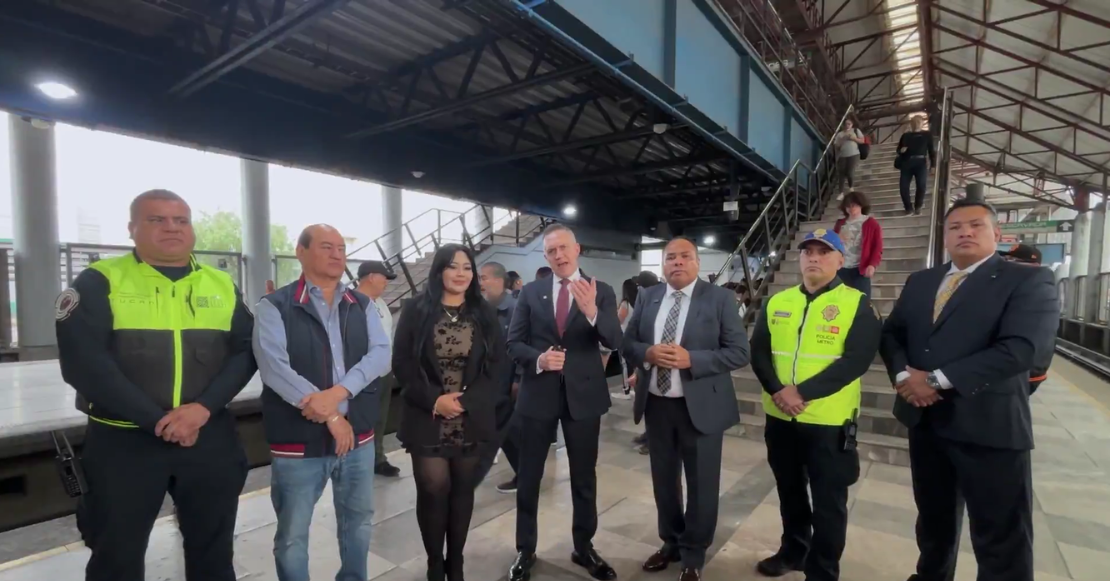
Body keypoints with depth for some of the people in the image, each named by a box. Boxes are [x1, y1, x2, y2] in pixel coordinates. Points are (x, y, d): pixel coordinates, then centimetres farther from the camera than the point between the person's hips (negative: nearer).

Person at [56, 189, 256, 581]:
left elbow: (245, 351, 0)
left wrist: (204, 407, -15)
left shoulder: (221, 285, 5)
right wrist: (156, 420, -16)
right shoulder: (99, 281, -2)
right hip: (122, 440, -2)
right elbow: (83, 362, -11)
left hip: (211, 437, 2)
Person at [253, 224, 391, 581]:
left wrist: (338, 393, -23)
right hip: (298, 442, -3)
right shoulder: (274, 307, -6)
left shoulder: (362, 306, 6)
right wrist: (331, 416, -19)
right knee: (292, 536, 13)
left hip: (358, 436, 4)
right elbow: (273, 367, -17)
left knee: (358, 522, 20)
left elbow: (381, 354, -6)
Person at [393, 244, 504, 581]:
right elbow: (402, 366, -4)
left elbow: (497, 368, -1)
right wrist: (434, 400, -15)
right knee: (433, 489, 1)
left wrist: (465, 401, -13)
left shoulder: (484, 314, 2)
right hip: (428, 421, -1)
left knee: (462, 491, 11)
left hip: (472, 421, 2)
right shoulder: (417, 311, -2)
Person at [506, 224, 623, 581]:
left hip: (583, 394, 0)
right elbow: (514, 342, 0)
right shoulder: (530, 292, 0)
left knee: (584, 477, 15)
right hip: (538, 394, 1)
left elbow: (614, 341, -15)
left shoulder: (601, 291, -3)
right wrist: (538, 359, -20)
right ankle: (525, 551, 33)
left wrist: (592, 311, -33)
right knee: (528, 477, 12)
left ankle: (584, 548, 36)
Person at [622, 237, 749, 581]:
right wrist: (647, 353, -17)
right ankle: (671, 543, 41)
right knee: (663, 480, 18)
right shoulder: (647, 298, 4)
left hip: (700, 406, -3)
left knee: (701, 484, 11)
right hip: (656, 404, 3)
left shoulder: (720, 298, -6)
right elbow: (627, 344, 5)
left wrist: (691, 359, -22)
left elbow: (739, 352, -10)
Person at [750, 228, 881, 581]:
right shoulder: (777, 302, 6)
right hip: (780, 417, 4)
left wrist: (803, 391, -21)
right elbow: (758, 351, 3)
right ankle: (793, 550, 41)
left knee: (829, 502, 9)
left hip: (829, 420, -4)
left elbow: (856, 359, -15)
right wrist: (777, 390, -14)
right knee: (789, 491, 20)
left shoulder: (857, 304, -5)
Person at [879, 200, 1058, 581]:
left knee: (1002, 540, 6)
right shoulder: (920, 281, 12)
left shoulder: (1029, 281, -6)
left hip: (989, 426, -5)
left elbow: (1022, 348, -19)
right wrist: (903, 374, -10)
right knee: (934, 518, 22)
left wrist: (937, 379, -21)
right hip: (925, 419, 5)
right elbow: (891, 333, 10)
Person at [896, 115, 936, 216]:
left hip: (920, 163, -2)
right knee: (903, 186, -9)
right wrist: (901, 150, -4)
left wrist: (932, 163, -2)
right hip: (906, 163, 2)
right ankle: (909, 207, 6)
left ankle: (918, 208, 4)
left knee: (921, 186, -12)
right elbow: (899, 149, 21)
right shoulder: (906, 135, 20)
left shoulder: (927, 135, 15)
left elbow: (932, 150, 9)